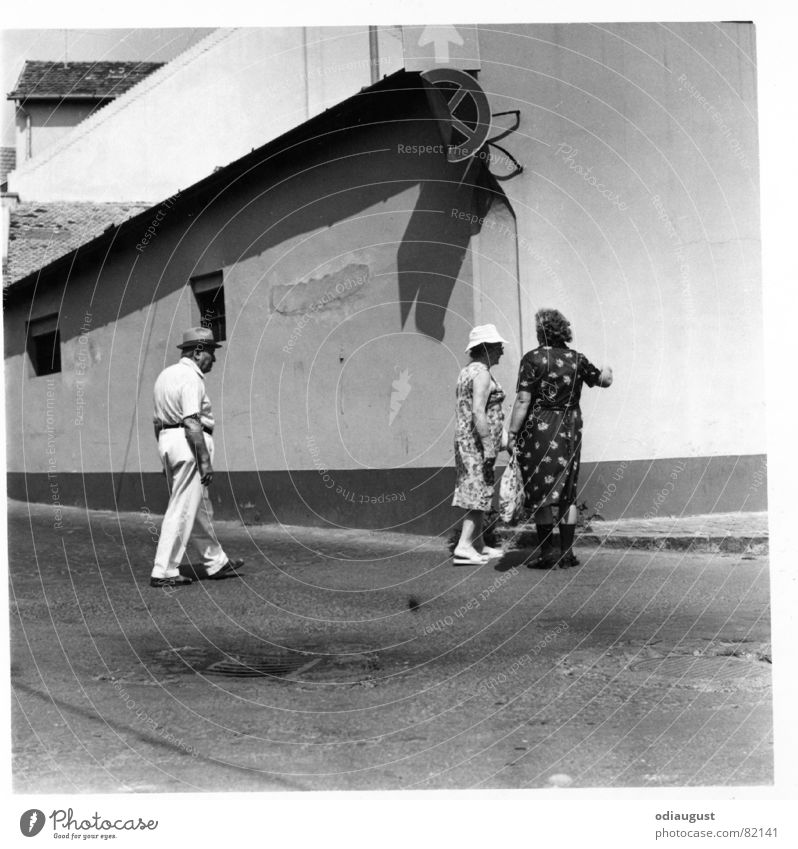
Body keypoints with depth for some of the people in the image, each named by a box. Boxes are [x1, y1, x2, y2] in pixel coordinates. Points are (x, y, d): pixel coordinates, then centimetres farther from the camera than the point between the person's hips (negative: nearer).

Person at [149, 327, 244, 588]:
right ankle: (164, 572, -2)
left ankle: (216, 563, 25)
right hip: (188, 445, -10)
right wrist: (205, 460, -21)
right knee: (183, 510, -5)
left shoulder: (166, 374, 16)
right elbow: (192, 422, -21)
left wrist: (166, 456, 24)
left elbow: (158, 421, 19)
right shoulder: (191, 377, -13)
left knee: (200, 508, 16)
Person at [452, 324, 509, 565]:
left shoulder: (466, 372, 16)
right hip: (478, 441, -10)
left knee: (474, 493, 13)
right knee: (479, 493, -8)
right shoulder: (482, 374, -14)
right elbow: (478, 412, -23)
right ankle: (464, 546, -12)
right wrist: (489, 446, -23)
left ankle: (478, 545, 19)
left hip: (464, 439, 10)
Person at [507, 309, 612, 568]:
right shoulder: (577, 359, 6)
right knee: (567, 494, 10)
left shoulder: (533, 359, -8)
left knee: (540, 495, 2)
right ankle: (566, 553, 10)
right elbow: (603, 380, 22)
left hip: (540, 430, -4)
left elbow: (523, 400, -13)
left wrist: (512, 433, -10)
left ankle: (547, 553, 0)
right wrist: (607, 371, 45)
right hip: (570, 428, 4)